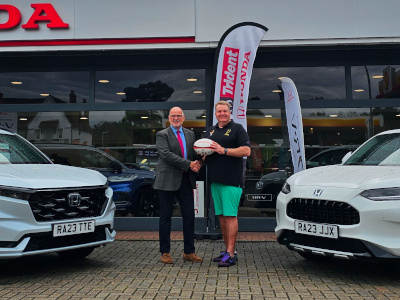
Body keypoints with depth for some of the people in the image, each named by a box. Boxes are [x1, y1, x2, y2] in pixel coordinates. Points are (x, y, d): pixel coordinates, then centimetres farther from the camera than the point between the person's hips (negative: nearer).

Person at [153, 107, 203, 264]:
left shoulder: (190, 134, 15)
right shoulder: (162, 135, -1)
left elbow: (194, 153, 15)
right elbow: (166, 154, -15)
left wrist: (197, 163, -10)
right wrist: (189, 164, -19)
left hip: (186, 180, 5)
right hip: (168, 180, -4)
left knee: (189, 216, 6)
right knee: (165, 217, 4)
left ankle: (189, 252, 16)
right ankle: (165, 252, 14)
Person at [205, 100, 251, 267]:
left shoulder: (237, 129, 0)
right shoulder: (210, 131, 20)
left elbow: (246, 151, -11)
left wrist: (224, 150, -18)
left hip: (231, 180, -7)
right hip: (215, 179, 7)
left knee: (230, 215, -8)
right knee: (221, 215, 10)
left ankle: (231, 254, -5)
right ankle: (227, 250, 18)